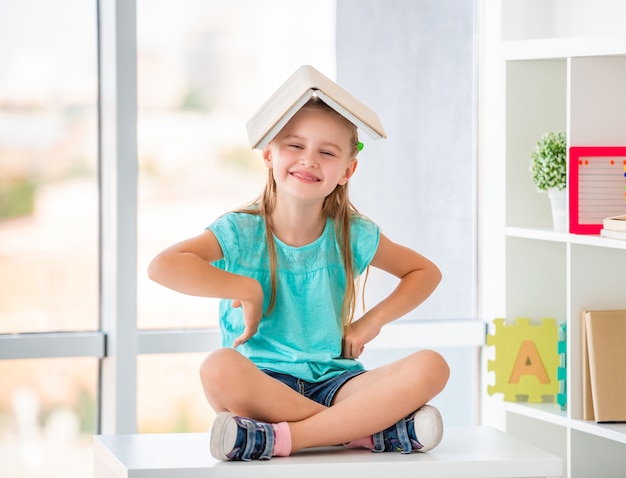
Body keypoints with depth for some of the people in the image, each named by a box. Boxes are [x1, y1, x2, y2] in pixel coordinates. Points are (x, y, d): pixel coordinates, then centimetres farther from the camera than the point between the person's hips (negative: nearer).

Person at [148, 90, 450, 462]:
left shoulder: (352, 236, 6)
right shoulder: (241, 234, -1)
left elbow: (426, 272, 20)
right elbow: (163, 266, -16)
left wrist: (374, 320, 5)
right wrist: (246, 289, -14)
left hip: (334, 384, 2)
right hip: (262, 385, -2)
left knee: (430, 367, -24)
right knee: (220, 368, -38)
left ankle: (280, 438, -32)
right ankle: (373, 427, -30)